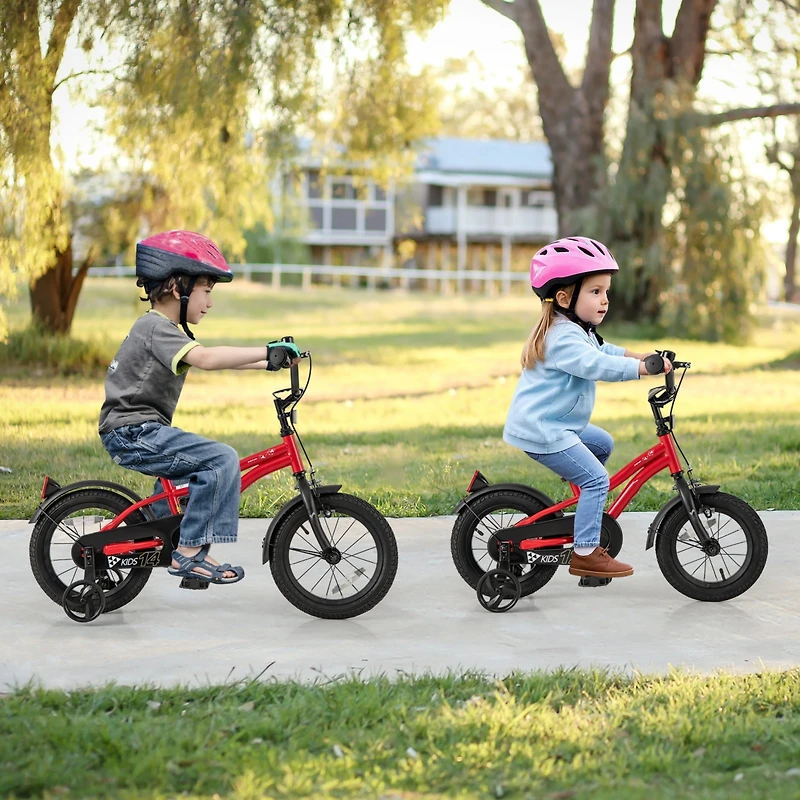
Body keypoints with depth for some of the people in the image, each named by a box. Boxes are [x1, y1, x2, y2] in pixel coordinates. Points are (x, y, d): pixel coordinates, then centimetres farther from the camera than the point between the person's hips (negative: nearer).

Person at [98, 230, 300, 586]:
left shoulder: (164, 329, 16)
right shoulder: (157, 328, -17)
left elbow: (213, 359, 19)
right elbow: (206, 359, -33)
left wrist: (267, 363, 11)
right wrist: (266, 350, -34)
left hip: (136, 432, 11)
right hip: (133, 433, -11)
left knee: (196, 462, 33)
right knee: (222, 459, -21)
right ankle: (189, 553, -19)